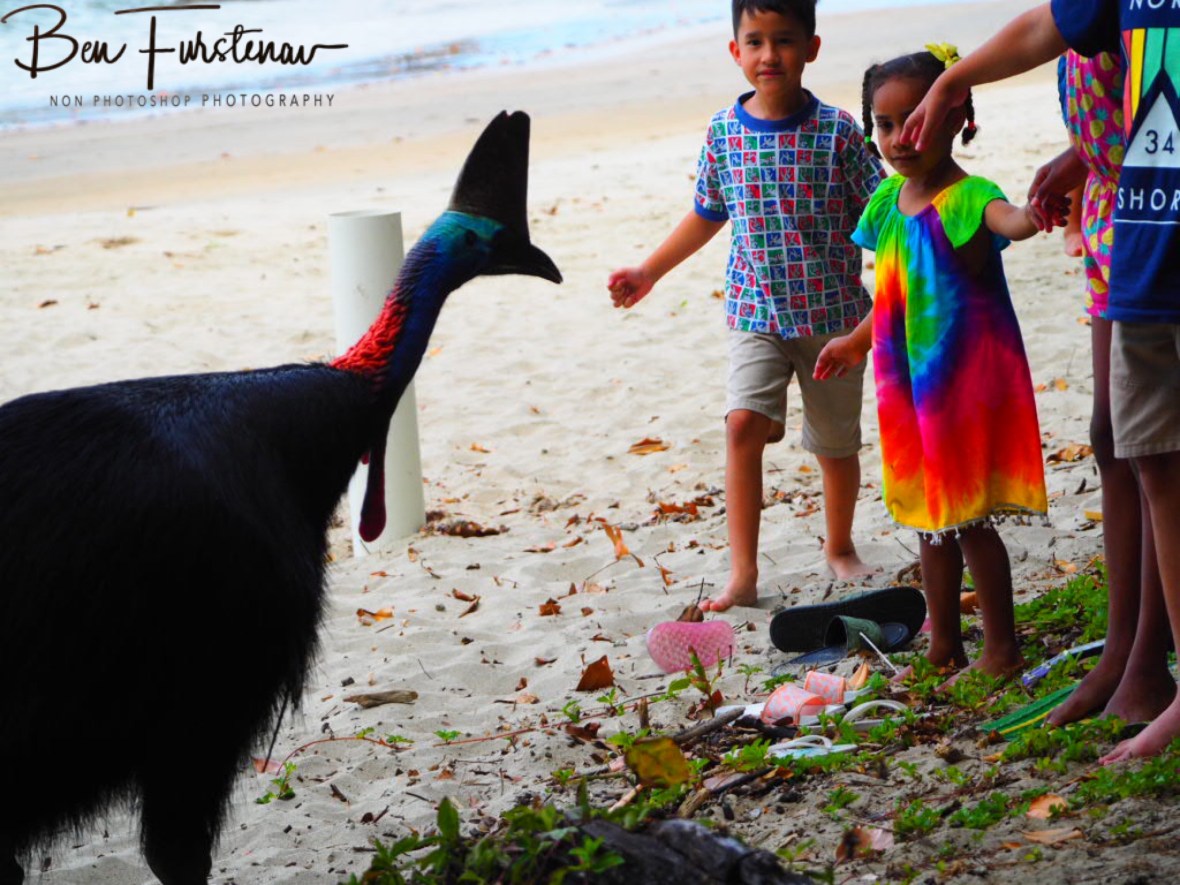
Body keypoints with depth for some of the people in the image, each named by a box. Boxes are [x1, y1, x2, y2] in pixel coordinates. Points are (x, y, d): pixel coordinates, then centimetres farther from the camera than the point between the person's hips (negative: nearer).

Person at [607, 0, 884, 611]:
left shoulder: (837, 132, -9)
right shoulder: (723, 131, 0)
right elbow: (708, 215, 15)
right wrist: (649, 271, 22)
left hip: (832, 311, -1)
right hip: (755, 311, 1)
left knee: (837, 440, 10)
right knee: (743, 423, -17)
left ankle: (840, 548, 37)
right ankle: (742, 575, -14)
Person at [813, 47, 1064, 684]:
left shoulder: (965, 199, -18)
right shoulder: (890, 199, 4)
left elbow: (1007, 220, -41)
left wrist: (1033, 214, -64)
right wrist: (858, 341, 30)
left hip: (966, 382, -8)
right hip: (910, 384, 8)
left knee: (969, 519, -1)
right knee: (929, 519, 17)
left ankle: (1001, 648, 14)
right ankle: (943, 647, 30)